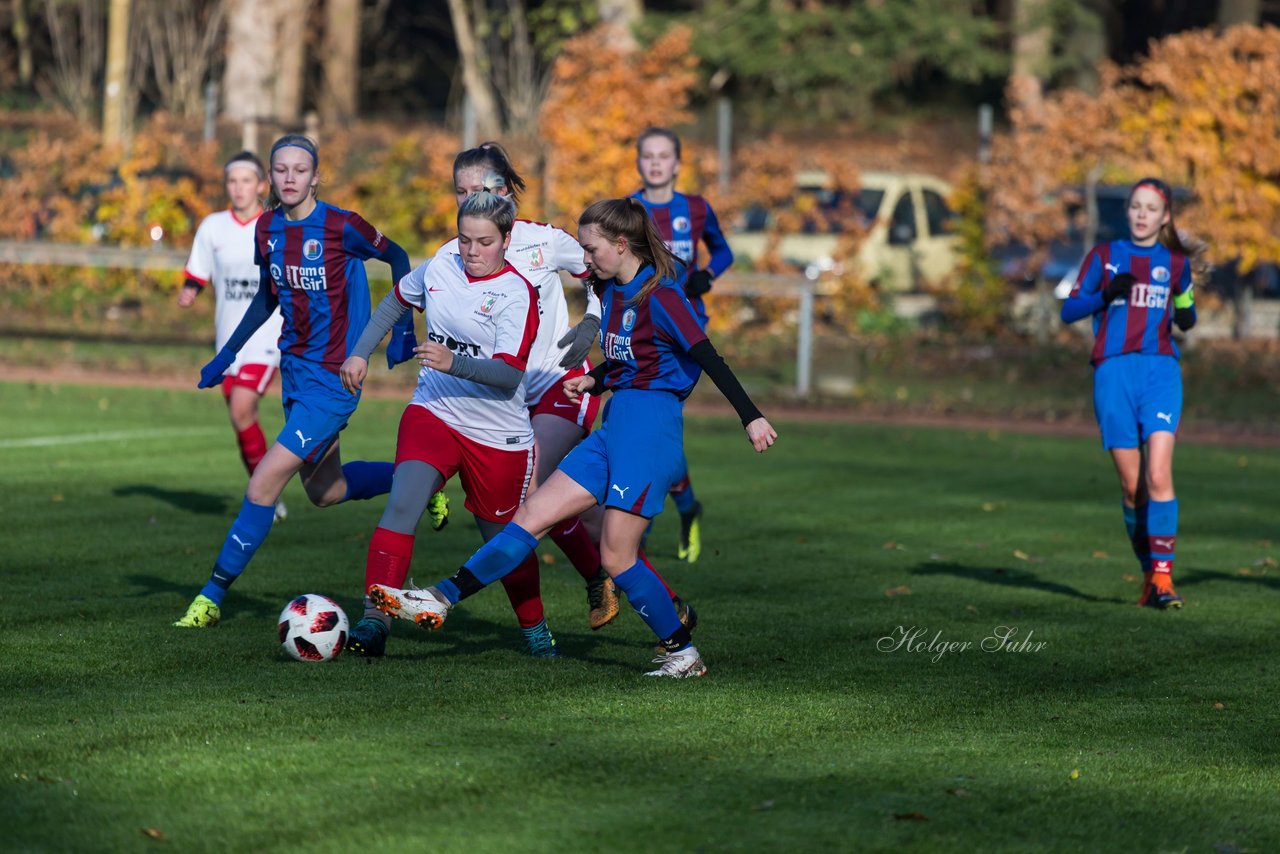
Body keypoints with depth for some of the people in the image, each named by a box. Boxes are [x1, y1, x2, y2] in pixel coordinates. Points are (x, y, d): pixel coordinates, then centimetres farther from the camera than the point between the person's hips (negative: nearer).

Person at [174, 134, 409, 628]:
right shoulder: (267, 229, 3)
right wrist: (225, 356, 16)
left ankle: (212, 597, -6)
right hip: (295, 368, 8)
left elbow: (397, 257, -1)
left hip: (333, 378, -8)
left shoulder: (340, 227, -16)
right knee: (325, 491, 19)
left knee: (265, 482, -14)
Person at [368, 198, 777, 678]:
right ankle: (441, 601, -1)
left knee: (616, 557, -7)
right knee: (533, 516, 2)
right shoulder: (612, 291, 12)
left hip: (650, 431, -9)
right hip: (614, 429, 9)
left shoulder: (660, 295, -13)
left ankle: (683, 654, 6)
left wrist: (752, 418, -20)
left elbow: (709, 358, -16)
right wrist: (594, 381, 9)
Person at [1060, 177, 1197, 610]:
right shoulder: (1105, 257, 10)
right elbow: (1069, 310, 7)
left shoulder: (1176, 262, 12)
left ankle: (1163, 574, -18)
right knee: (1131, 485, 0)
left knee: (1158, 474, -18)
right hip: (1114, 372, 1)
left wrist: (1186, 315, 1)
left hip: (1160, 371, -1)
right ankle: (1149, 573, 14)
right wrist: (1106, 295, -11)